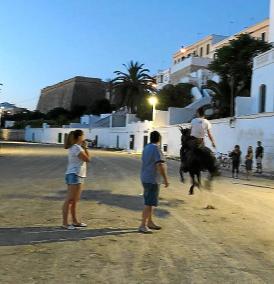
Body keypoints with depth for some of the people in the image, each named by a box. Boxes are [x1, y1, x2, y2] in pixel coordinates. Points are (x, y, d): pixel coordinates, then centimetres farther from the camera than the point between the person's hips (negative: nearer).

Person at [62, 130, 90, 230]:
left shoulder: (76, 147, 17)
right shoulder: (76, 148, -15)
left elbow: (85, 158, 17)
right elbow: (87, 159, -15)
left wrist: (84, 147, 10)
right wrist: (85, 147, -6)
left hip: (78, 176, 11)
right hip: (74, 175, -11)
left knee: (74, 200, 15)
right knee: (69, 200, -8)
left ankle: (75, 221, 23)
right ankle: (65, 223, -4)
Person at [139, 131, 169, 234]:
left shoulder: (146, 147, 10)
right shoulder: (156, 149, -17)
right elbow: (160, 165, -25)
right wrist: (165, 179, -21)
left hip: (145, 178, 9)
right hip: (152, 180, -9)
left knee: (150, 202, 18)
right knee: (149, 203, -6)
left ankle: (150, 222, 28)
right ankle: (143, 225, -3)